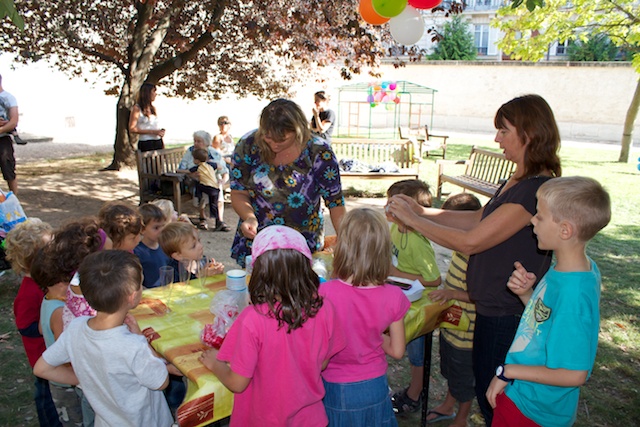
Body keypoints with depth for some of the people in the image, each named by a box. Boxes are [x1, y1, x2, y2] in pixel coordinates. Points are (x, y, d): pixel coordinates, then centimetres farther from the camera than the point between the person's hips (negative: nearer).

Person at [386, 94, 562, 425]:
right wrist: (420, 211, 4)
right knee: (486, 390, 25)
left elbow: (470, 241, -27)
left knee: (494, 400, 12)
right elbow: (479, 218, 12)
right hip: (493, 307, 9)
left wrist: (413, 220, -16)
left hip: (508, 316, -9)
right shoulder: (516, 181, 5)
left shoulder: (537, 189, -27)